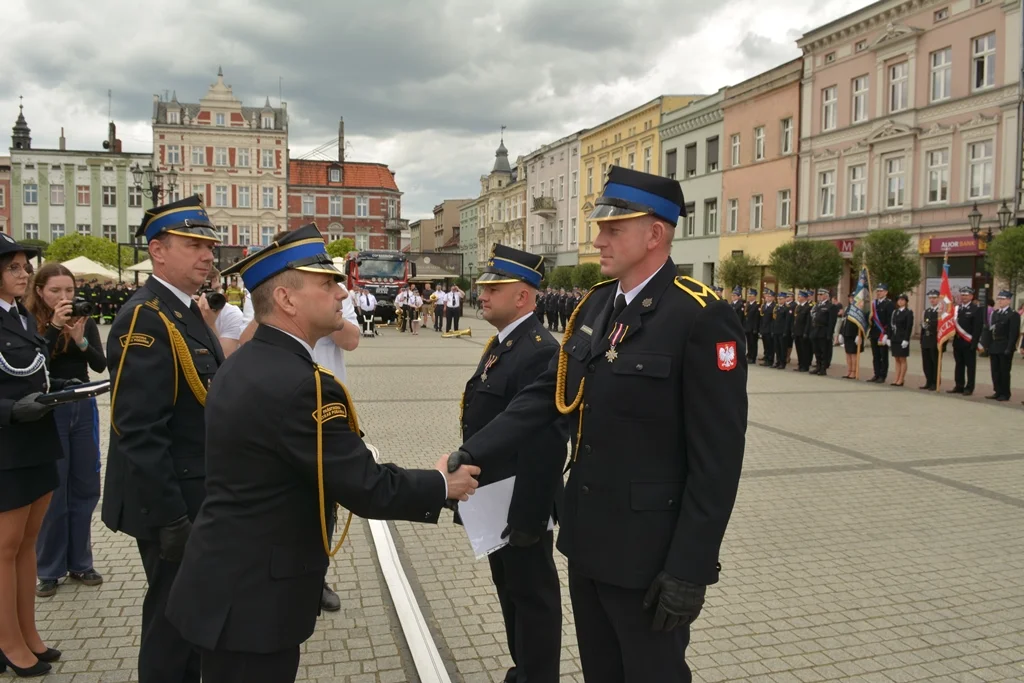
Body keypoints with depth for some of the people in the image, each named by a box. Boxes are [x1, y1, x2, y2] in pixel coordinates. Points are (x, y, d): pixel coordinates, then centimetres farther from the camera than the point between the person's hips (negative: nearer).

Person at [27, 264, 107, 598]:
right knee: (52, 491, 3)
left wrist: (80, 339, -22)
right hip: (48, 412, -3)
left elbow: (100, 364, -6)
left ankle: (80, 562, 24)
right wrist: (54, 326, -27)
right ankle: (49, 569, 17)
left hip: (83, 409, 4)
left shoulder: (85, 321, 1)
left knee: (85, 487, 10)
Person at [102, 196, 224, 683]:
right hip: (171, 500, -9)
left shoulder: (186, 311, 10)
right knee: (172, 612, 7)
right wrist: (170, 514, -24)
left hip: (197, 493, 9)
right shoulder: (145, 319, -20)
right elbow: (138, 431, -26)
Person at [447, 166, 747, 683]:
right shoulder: (596, 304, 4)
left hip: (647, 552, -7)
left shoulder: (702, 318, -19)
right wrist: (472, 453, -5)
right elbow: (546, 395, 4)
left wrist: (689, 569, -19)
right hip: (587, 536, 7)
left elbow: (717, 458, -20)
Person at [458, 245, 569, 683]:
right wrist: (481, 490, 17)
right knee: (509, 589, 22)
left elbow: (546, 443, -26)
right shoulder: (502, 344, 9)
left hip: (521, 503, -10)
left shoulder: (540, 352, -23)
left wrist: (526, 517, -24)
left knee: (533, 595, 8)